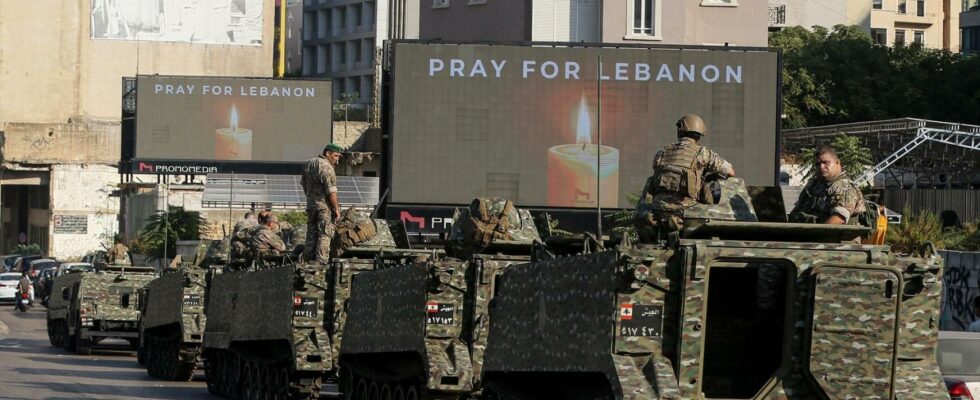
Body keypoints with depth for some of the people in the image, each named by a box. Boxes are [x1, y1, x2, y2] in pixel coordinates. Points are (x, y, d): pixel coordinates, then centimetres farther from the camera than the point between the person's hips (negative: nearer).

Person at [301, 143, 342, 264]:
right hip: (325, 205, -8)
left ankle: (308, 258, 15)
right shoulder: (327, 167, -15)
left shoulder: (308, 163, 11)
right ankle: (321, 261, -10)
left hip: (311, 204, 8)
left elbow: (303, 183, 22)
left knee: (311, 233, 13)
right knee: (324, 235, -5)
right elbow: (331, 191, -19)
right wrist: (336, 209, -15)